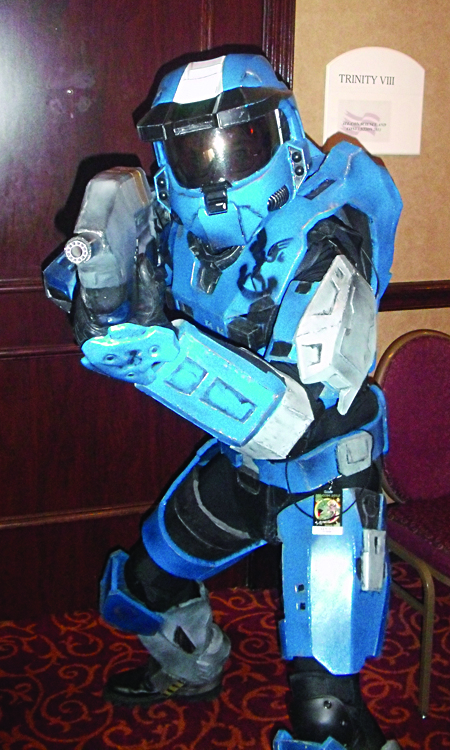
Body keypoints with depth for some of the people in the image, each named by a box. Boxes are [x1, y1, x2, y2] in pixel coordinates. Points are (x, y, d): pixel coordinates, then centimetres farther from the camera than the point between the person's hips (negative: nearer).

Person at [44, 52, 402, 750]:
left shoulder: (321, 246, -29)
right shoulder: (180, 231, -10)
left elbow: (307, 420, -38)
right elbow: (112, 338, 1)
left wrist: (175, 359, -46)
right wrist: (100, 278, -21)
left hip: (325, 479, -6)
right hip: (240, 459, 7)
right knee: (143, 584, 25)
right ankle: (193, 667, 56)